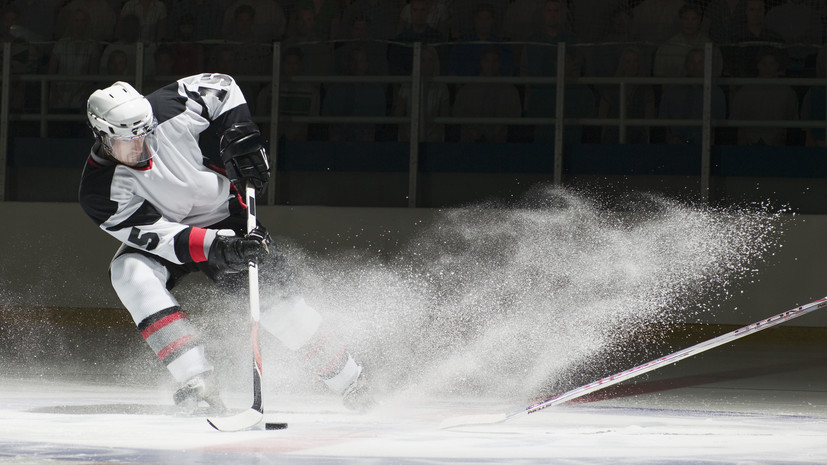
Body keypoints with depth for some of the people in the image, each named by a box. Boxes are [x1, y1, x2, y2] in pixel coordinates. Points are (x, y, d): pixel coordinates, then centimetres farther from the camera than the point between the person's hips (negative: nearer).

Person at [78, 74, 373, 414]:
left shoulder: (166, 110, -25)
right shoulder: (101, 192, -29)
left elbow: (221, 87, -6)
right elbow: (159, 236, -34)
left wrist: (240, 136, -17)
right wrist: (215, 248, -47)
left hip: (222, 216, 1)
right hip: (163, 237, -1)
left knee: (268, 293, -15)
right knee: (130, 273, -32)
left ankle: (351, 384, 1)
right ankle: (199, 384, -38)